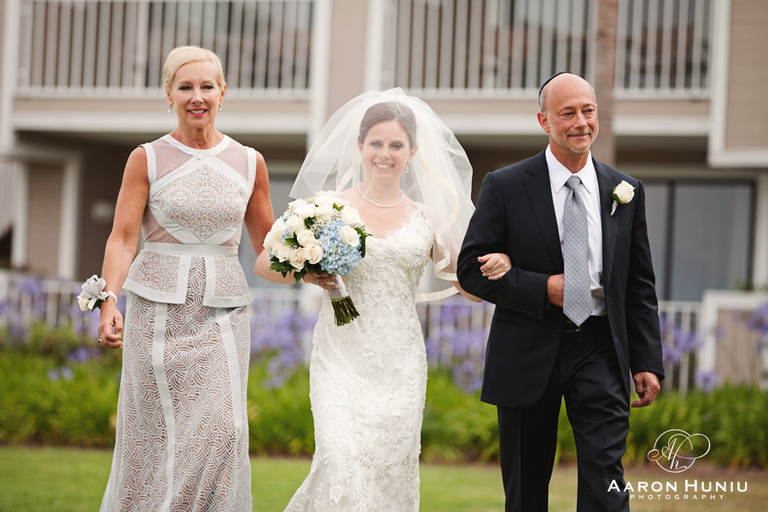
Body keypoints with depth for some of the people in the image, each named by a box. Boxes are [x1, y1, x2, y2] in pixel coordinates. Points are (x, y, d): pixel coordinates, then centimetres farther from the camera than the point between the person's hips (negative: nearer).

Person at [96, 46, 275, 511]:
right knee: (155, 434, 1)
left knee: (220, 430, -10)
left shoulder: (249, 163, 8)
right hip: (158, 309, -1)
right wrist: (109, 303, -20)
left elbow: (267, 243, 14)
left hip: (222, 311, 1)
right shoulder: (147, 160, 1)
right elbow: (122, 239, -5)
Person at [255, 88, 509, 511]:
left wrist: (495, 269, -9)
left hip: (400, 364, 2)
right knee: (342, 462, -17)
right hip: (343, 358, -2)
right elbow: (265, 262, 4)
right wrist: (307, 274, -15)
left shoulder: (427, 217, 8)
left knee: (390, 468, 2)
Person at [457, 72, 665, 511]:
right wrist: (542, 289, -16)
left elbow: (640, 285, 9)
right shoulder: (505, 187, -2)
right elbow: (472, 269, -4)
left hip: (600, 351, 1)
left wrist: (648, 362, 3)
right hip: (529, 354, -1)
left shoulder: (625, 192, 7)